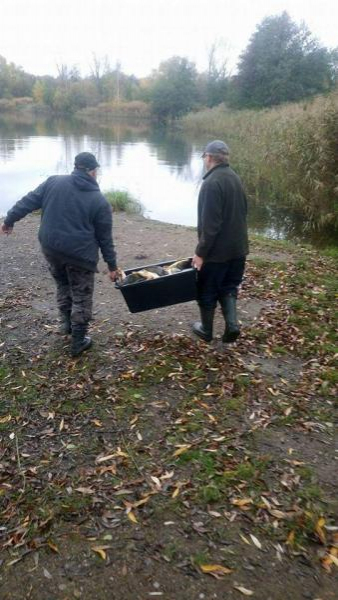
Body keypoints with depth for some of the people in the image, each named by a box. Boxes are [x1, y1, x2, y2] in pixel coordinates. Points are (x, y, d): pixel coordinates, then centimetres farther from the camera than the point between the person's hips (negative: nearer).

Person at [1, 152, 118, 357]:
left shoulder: (54, 182, 1)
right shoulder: (100, 201, -6)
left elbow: (29, 201, 4)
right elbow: (105, 238, -3)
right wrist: (112, 265, 6)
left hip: (51, 248, 4)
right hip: (80, 254, -4)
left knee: (63, 285, 28)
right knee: (81, 296, 9)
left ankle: (66, 323, 39)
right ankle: (79, 341, 15)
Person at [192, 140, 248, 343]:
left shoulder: (212, 182, -20)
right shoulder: (235, 178, 7)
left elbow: (209, 224, -24)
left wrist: (201, 252, -18)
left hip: (216, 250, -8)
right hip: (237, 247, 8)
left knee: (207, 291, 10)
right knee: (229, 288, 19)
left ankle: (206, 330, 24)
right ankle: (232, 324, 6)